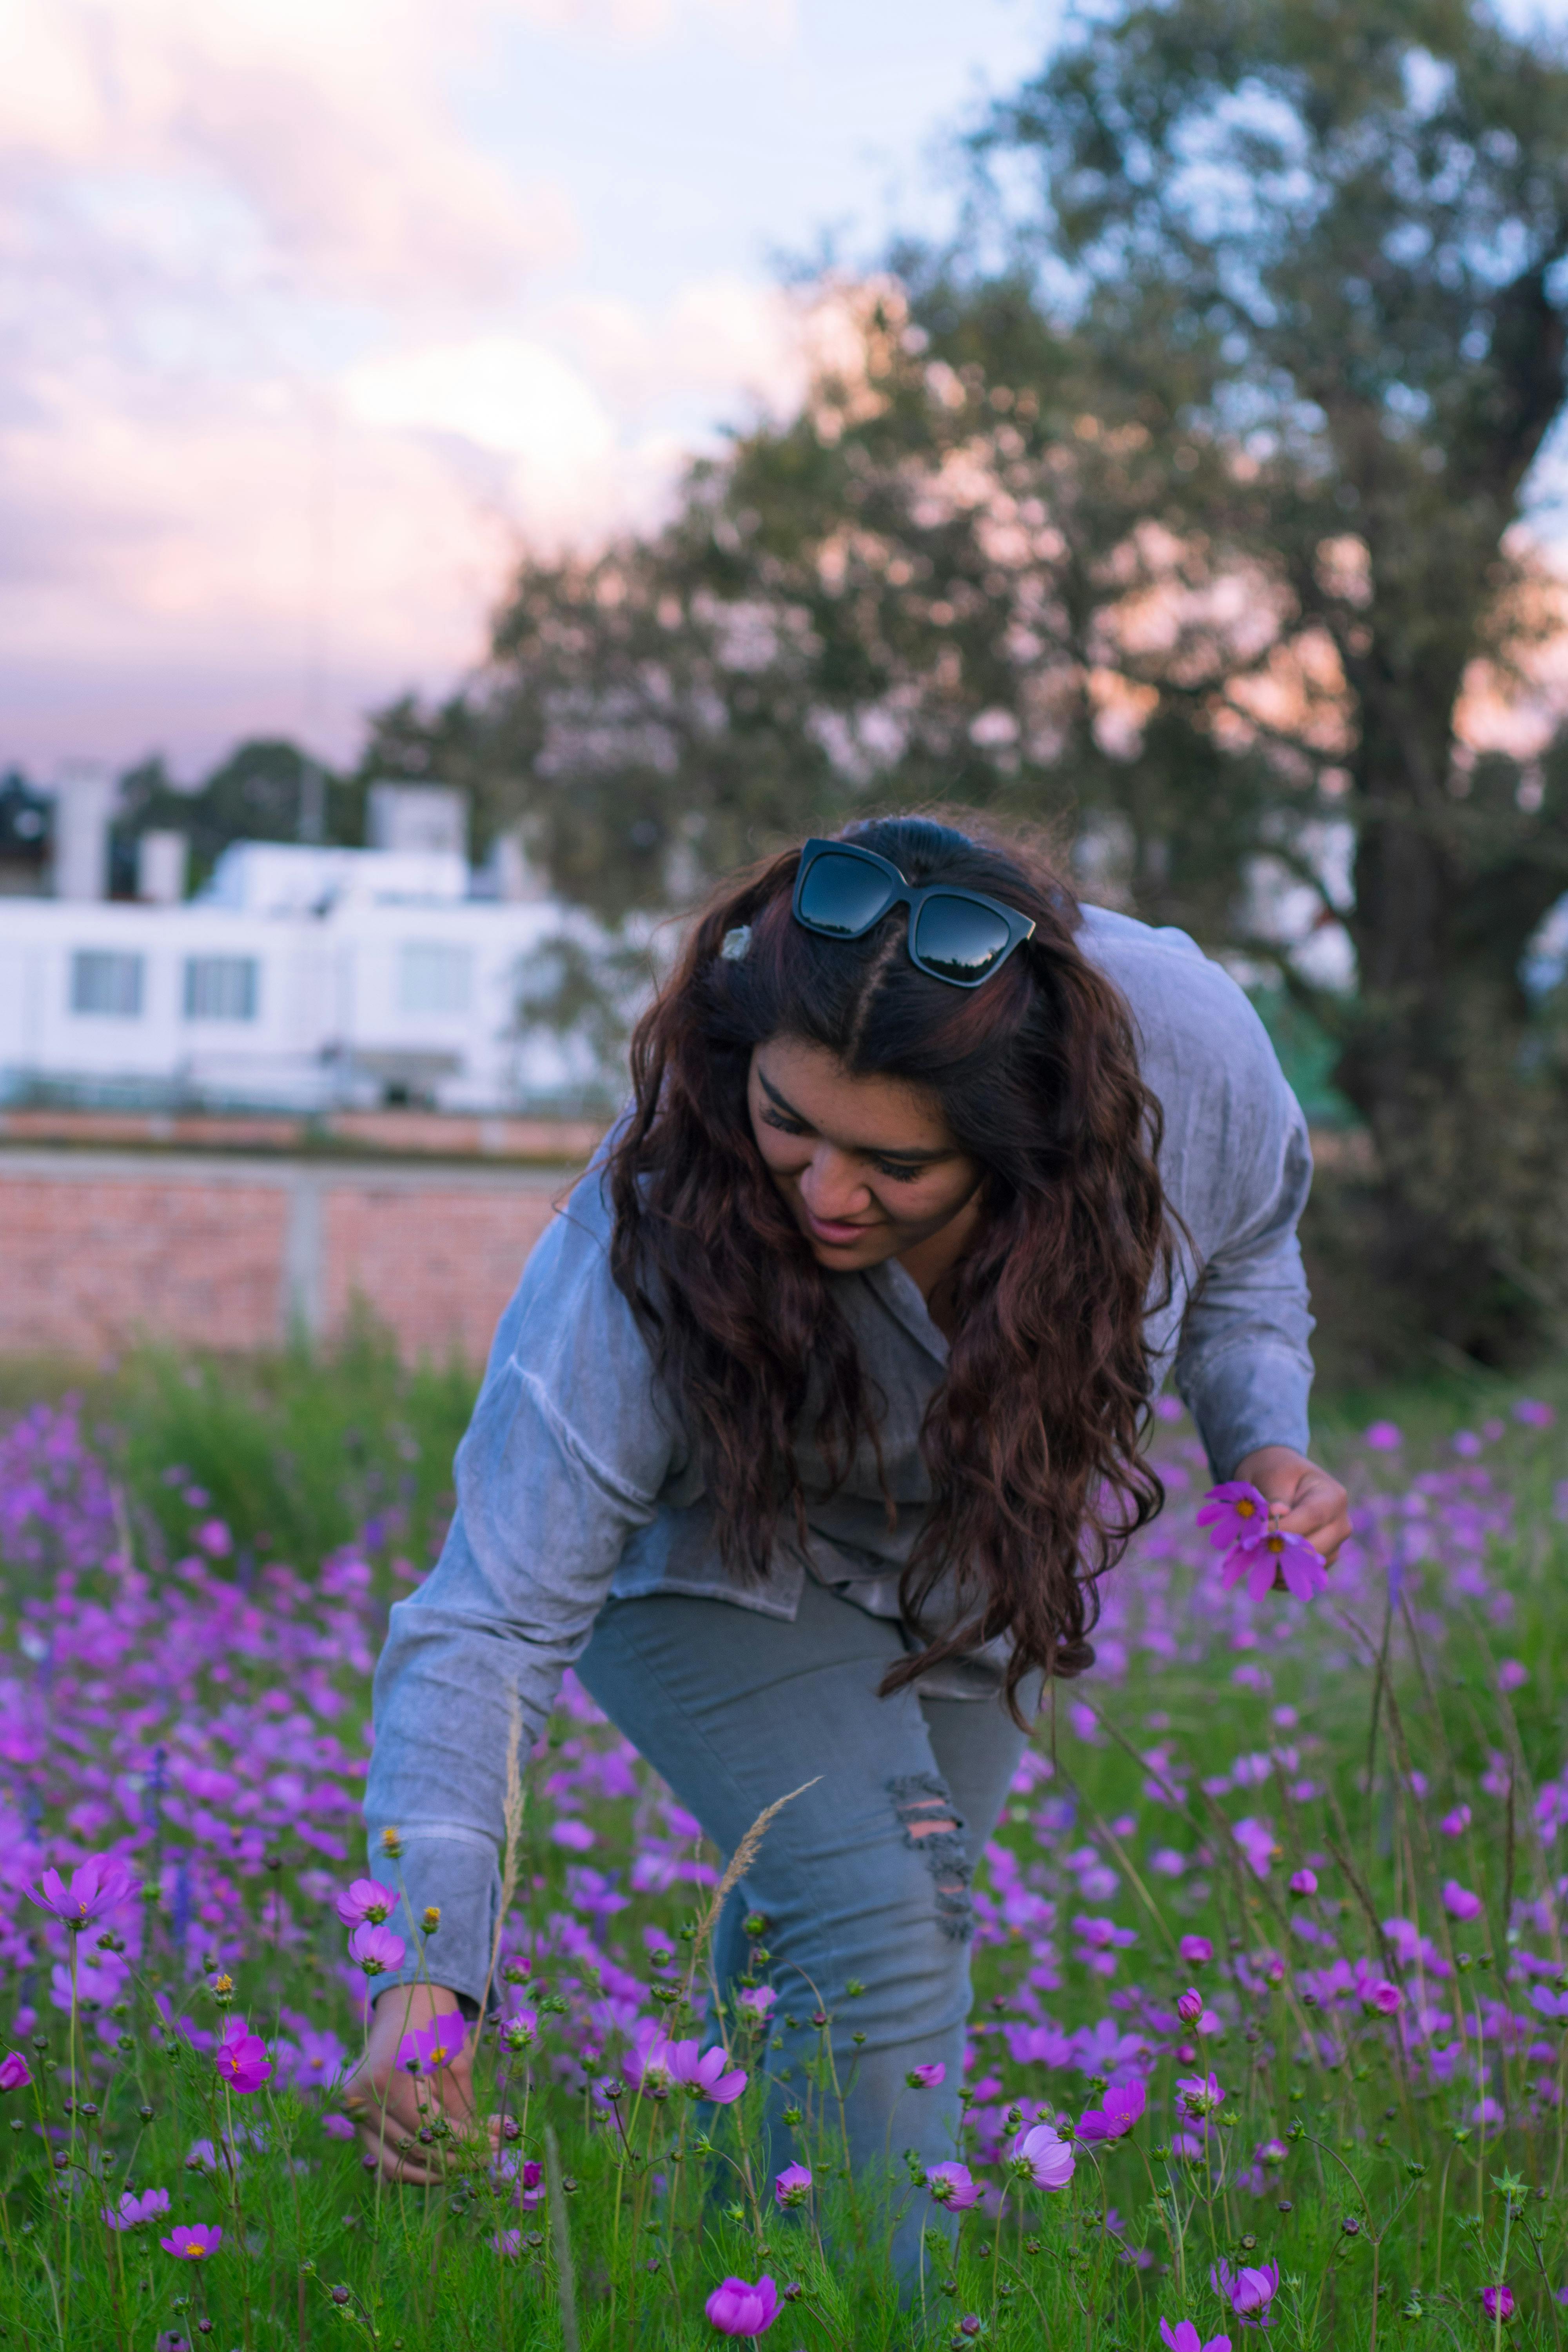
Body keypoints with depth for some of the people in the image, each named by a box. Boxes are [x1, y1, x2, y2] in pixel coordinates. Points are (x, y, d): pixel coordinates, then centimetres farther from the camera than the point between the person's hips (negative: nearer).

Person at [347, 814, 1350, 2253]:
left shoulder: (1185, 1045, -33)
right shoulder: (649, 1241, -41)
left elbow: (1243, 1246, -6)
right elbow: (493, 1617, -38)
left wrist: (1262, 1440, -24)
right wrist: (427, 1975, -48)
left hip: (977, 1547, 4)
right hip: (713, 1541, -4)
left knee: (913, 1917, 16)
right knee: (875, 1953, -22)